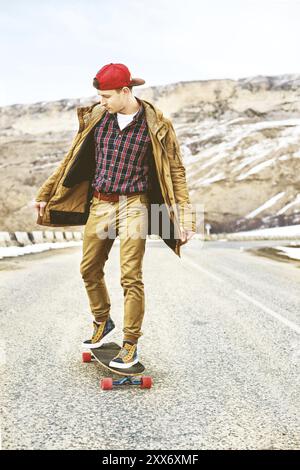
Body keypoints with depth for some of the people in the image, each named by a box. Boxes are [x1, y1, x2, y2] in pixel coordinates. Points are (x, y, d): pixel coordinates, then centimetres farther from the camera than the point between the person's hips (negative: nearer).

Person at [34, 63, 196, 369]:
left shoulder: (155, 125, -7)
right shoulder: (97, 119, 4)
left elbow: (175, 173, -3)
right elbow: (73, 161, 13)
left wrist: (184, 219, -9)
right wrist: (46, 194, 15)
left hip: (133, 206, -4)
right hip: (100, 205, 5)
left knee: (131, 277, -5)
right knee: (89, 270, 12)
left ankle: (131, 345, 9)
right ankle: (102, 323, 36)